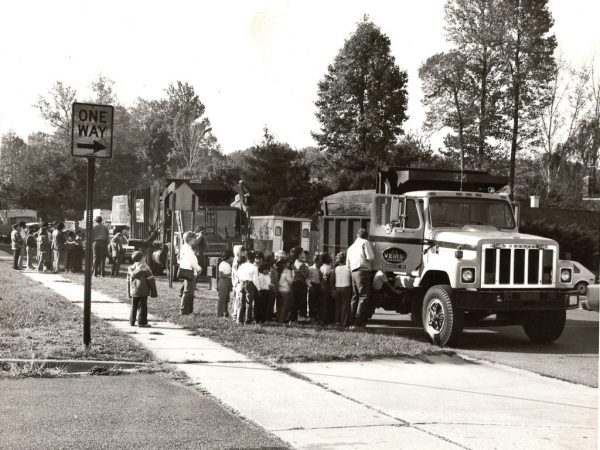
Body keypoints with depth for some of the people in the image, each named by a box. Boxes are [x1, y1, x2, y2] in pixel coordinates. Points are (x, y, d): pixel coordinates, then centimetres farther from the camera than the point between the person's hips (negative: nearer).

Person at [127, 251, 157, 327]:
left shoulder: (130, 269, 8)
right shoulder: (144, 267, -9)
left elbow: (128, 281, 14)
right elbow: (151, 280, -8)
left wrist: (129, 293, 20)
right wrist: (154, 292, -2)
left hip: (133, 292, 5)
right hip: (143, 291, -5)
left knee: (134, 307, 13)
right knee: (142, 306, 0)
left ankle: (132, 322, 15)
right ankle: (142, 322, 0)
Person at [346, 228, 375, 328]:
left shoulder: (351, 247, 24)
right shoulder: (365, 243, 3)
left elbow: (347, 265, 22)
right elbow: (370, 257, -9)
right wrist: (369, 262, 11)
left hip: (353, 272, 7)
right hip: (363, 271, -7)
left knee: (355, 297, 13)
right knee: (363, 297, -8)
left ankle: (352, 321, 13)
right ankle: (359, 322, -14)